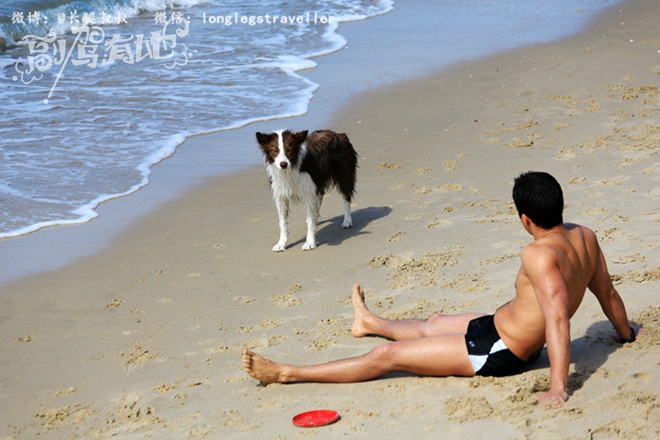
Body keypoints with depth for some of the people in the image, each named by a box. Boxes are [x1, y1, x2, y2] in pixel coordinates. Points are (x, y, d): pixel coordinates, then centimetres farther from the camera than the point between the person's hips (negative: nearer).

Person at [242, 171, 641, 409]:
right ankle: (370, 323, 67)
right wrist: (626, 333, 25)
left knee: (388, 355, -4)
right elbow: (608, 294, 7)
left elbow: (557, 318, -41)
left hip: (498, 352, -10)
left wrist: (558, 387, -44)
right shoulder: (585, 237, -5)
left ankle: (287, 374, 4)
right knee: (430, 324, 35)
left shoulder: (539, 255, -32)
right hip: (500, 326, 10)